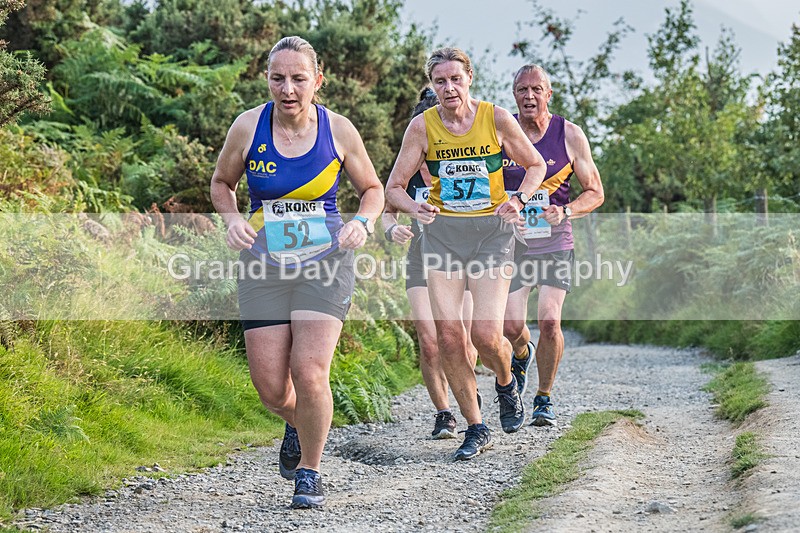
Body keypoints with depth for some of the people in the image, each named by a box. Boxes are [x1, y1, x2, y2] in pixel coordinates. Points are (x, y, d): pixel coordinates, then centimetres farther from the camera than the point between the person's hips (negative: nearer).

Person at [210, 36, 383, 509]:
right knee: (271, 388, -1)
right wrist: (233, 218, -8)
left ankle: (310, 470, 6)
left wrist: (362, 223, -10)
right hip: (265, 265, 2)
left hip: (325, 262, -1)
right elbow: (222, 183, 13)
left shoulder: (338, 130, -4)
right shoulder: (249, 126, -4)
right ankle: (299, 425, 37)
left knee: (310, 372, -17)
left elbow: (373, 189, 11)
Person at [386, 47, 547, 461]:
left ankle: (506, 384, 23)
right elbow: (393, 187, 2)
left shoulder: (496, 119, -5)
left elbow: (535, 166, 9)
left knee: (486, 334, -14)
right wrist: (416, 208, -19)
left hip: (491, 231, -2)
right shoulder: (422, 126, -3)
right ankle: (475, 429, 10)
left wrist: (517, 200, -9)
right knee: (448, 336, -6)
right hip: (442, 233, 2)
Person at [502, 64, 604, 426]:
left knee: (549, 321, -16)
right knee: (511, 327, -8)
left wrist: (565, 212, -14)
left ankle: (544, 399, 6)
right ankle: (522, 354, 32)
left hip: (555, 243, -1)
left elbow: (595, 193, 4)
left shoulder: (569, 135, -1)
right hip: (511, 243, 1)